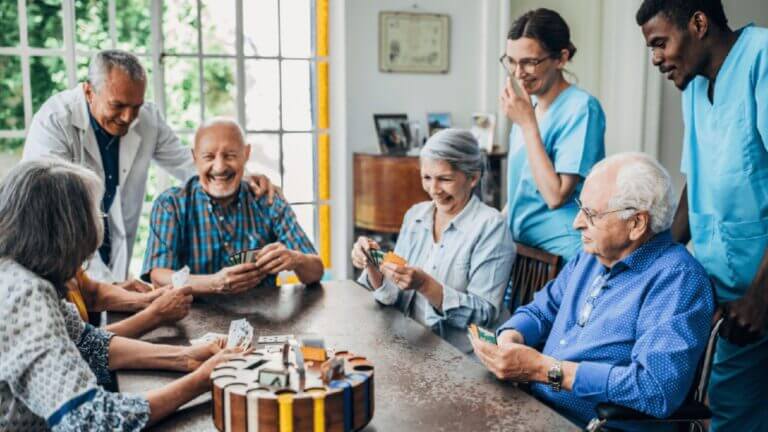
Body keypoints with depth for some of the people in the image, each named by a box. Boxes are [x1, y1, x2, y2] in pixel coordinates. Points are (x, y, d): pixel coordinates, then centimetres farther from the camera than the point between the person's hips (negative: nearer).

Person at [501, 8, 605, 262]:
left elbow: (556, 196, -21)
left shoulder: (581, 108, -16)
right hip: (520, 241, 7)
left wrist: (528, 123, -20)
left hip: (559, 251, -7)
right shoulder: (529, 103, 6)